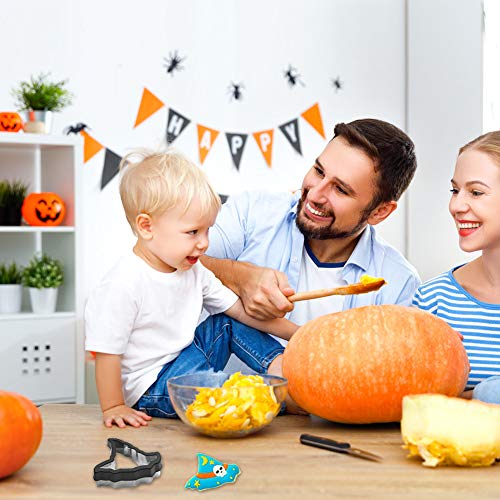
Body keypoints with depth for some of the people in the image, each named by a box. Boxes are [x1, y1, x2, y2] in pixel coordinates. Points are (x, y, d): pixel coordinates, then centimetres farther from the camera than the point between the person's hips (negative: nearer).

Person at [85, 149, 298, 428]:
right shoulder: (125, 284, -25)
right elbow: (107, 352, -21)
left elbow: (241, 310, 5)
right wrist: (114, 408, -16)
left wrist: (298, 334, -1)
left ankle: (282, 368, -2)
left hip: (187, 358, 9)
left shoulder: (194, 271, 1)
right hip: (150, 389, -9)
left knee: (228, 324, 6)